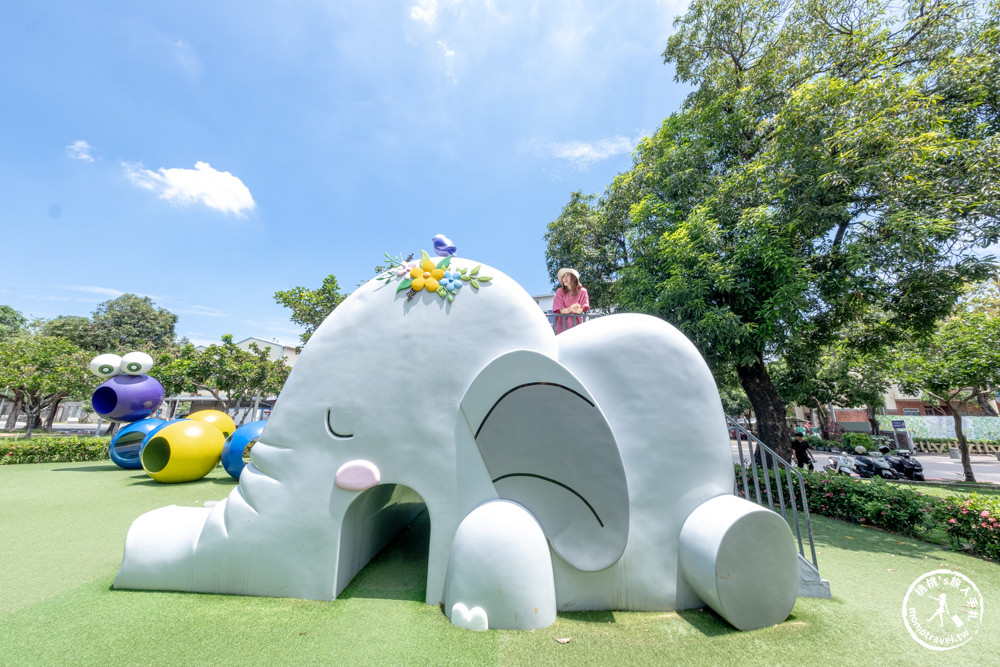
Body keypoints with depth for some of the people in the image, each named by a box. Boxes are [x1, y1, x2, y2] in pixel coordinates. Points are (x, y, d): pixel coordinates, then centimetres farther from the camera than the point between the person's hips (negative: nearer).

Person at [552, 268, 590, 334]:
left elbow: (582, 310, -6)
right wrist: (570, 309, -28)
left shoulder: (582, 291, 2)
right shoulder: (560, 292, 2)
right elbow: (561, 310, -7)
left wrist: (579, 310, -30)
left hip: (576, 323, 0)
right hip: (562, 324, 0)